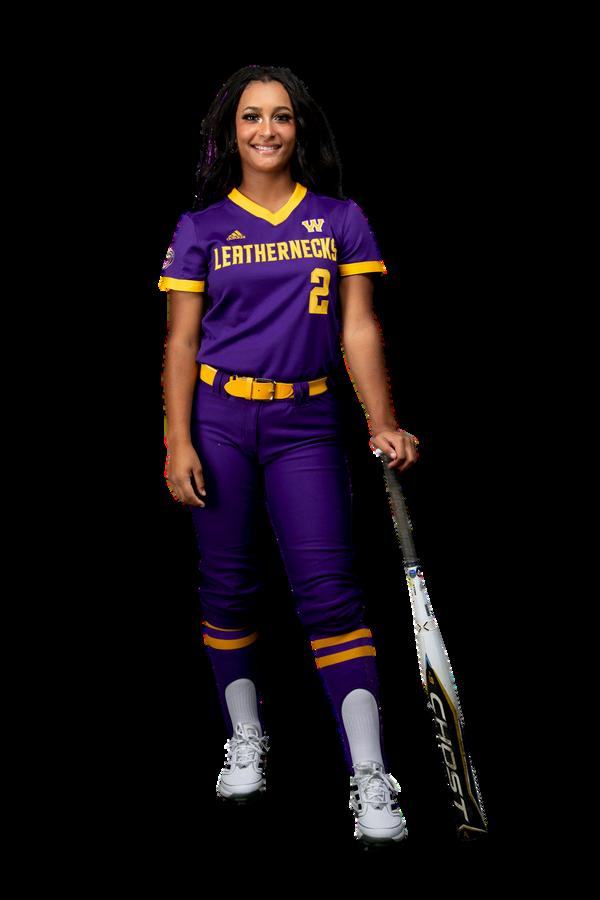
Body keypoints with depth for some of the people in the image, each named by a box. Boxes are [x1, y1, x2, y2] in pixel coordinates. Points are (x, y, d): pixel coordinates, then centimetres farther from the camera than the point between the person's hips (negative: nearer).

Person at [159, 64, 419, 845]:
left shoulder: (341, 220, 5)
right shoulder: (201, 227, 5)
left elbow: (359, 329, 2)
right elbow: (181, 343, 4)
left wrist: (383, 423, -9)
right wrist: (178, 442, -4)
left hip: (307, 424, -1)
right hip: (218, 420, 1)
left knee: (329, 590, -9)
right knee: (228, 584, 6)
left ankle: (371, 780, -11)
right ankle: (246, 741, 25)